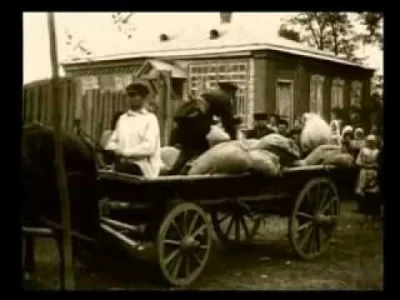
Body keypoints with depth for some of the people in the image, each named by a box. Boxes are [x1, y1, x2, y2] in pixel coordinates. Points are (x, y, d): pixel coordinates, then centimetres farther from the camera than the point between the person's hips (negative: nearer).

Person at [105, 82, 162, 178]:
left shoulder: (150, 119, 0)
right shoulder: (122, 118, 19)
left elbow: (149, 147, -11)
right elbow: (114, 140, 20)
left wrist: (125, 152, -17)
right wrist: (111, 150, -4)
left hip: (142, 166, -5)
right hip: (123, 162, 5)